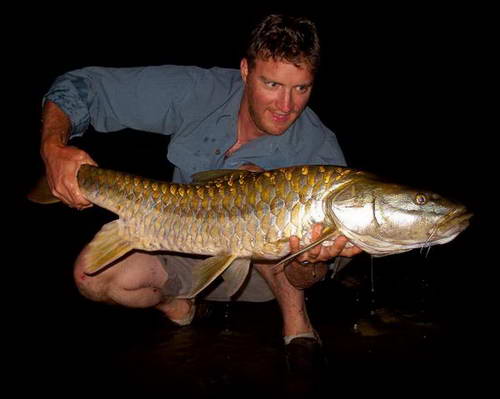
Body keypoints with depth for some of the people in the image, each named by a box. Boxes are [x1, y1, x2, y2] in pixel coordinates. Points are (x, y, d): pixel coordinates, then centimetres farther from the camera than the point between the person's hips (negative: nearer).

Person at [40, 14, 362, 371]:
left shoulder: (320, 151, -23)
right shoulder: (196, 93, -18)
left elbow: (305, 278, -22)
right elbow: (80, 87, -12)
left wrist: (309, 263, -48)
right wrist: (54, 147, -32)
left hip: (264, 268, -2)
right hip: (185, 250, 2)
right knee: (94, 274, -25)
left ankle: (297, 324, -14)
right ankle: (177, 306, 8)